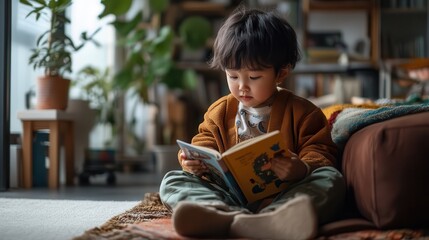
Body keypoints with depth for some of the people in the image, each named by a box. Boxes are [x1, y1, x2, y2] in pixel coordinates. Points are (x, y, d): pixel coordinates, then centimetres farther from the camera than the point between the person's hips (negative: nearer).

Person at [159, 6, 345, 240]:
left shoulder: (301, 112, 6)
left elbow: (320, 153, 0)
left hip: (282, 196, -2)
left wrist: (303, 169, -24)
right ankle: (224, 213, -50)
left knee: (331, 178, -28)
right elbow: (205, 144, 20)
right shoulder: (219, 112, 15)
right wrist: (194, 161, -5)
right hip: (231, 197, 3)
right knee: (172, 180, -14)